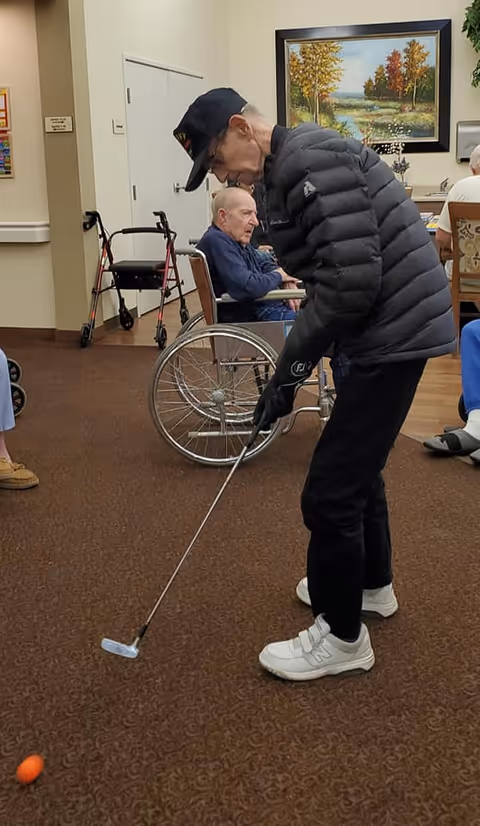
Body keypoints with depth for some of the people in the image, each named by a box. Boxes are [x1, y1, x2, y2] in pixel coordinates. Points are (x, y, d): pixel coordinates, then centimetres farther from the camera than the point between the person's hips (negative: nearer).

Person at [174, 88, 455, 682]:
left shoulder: (313, 161, -18)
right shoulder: (288, 171, 15)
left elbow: (350, 281, -25)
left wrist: (290, 366, -14)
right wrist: (292, 368, 10)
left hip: (396, 330, -11)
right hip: (388, 326, 11)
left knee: (330, 489, -6)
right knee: (356, 463, 24)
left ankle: (342, 636, 11)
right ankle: (371, 584, 44)